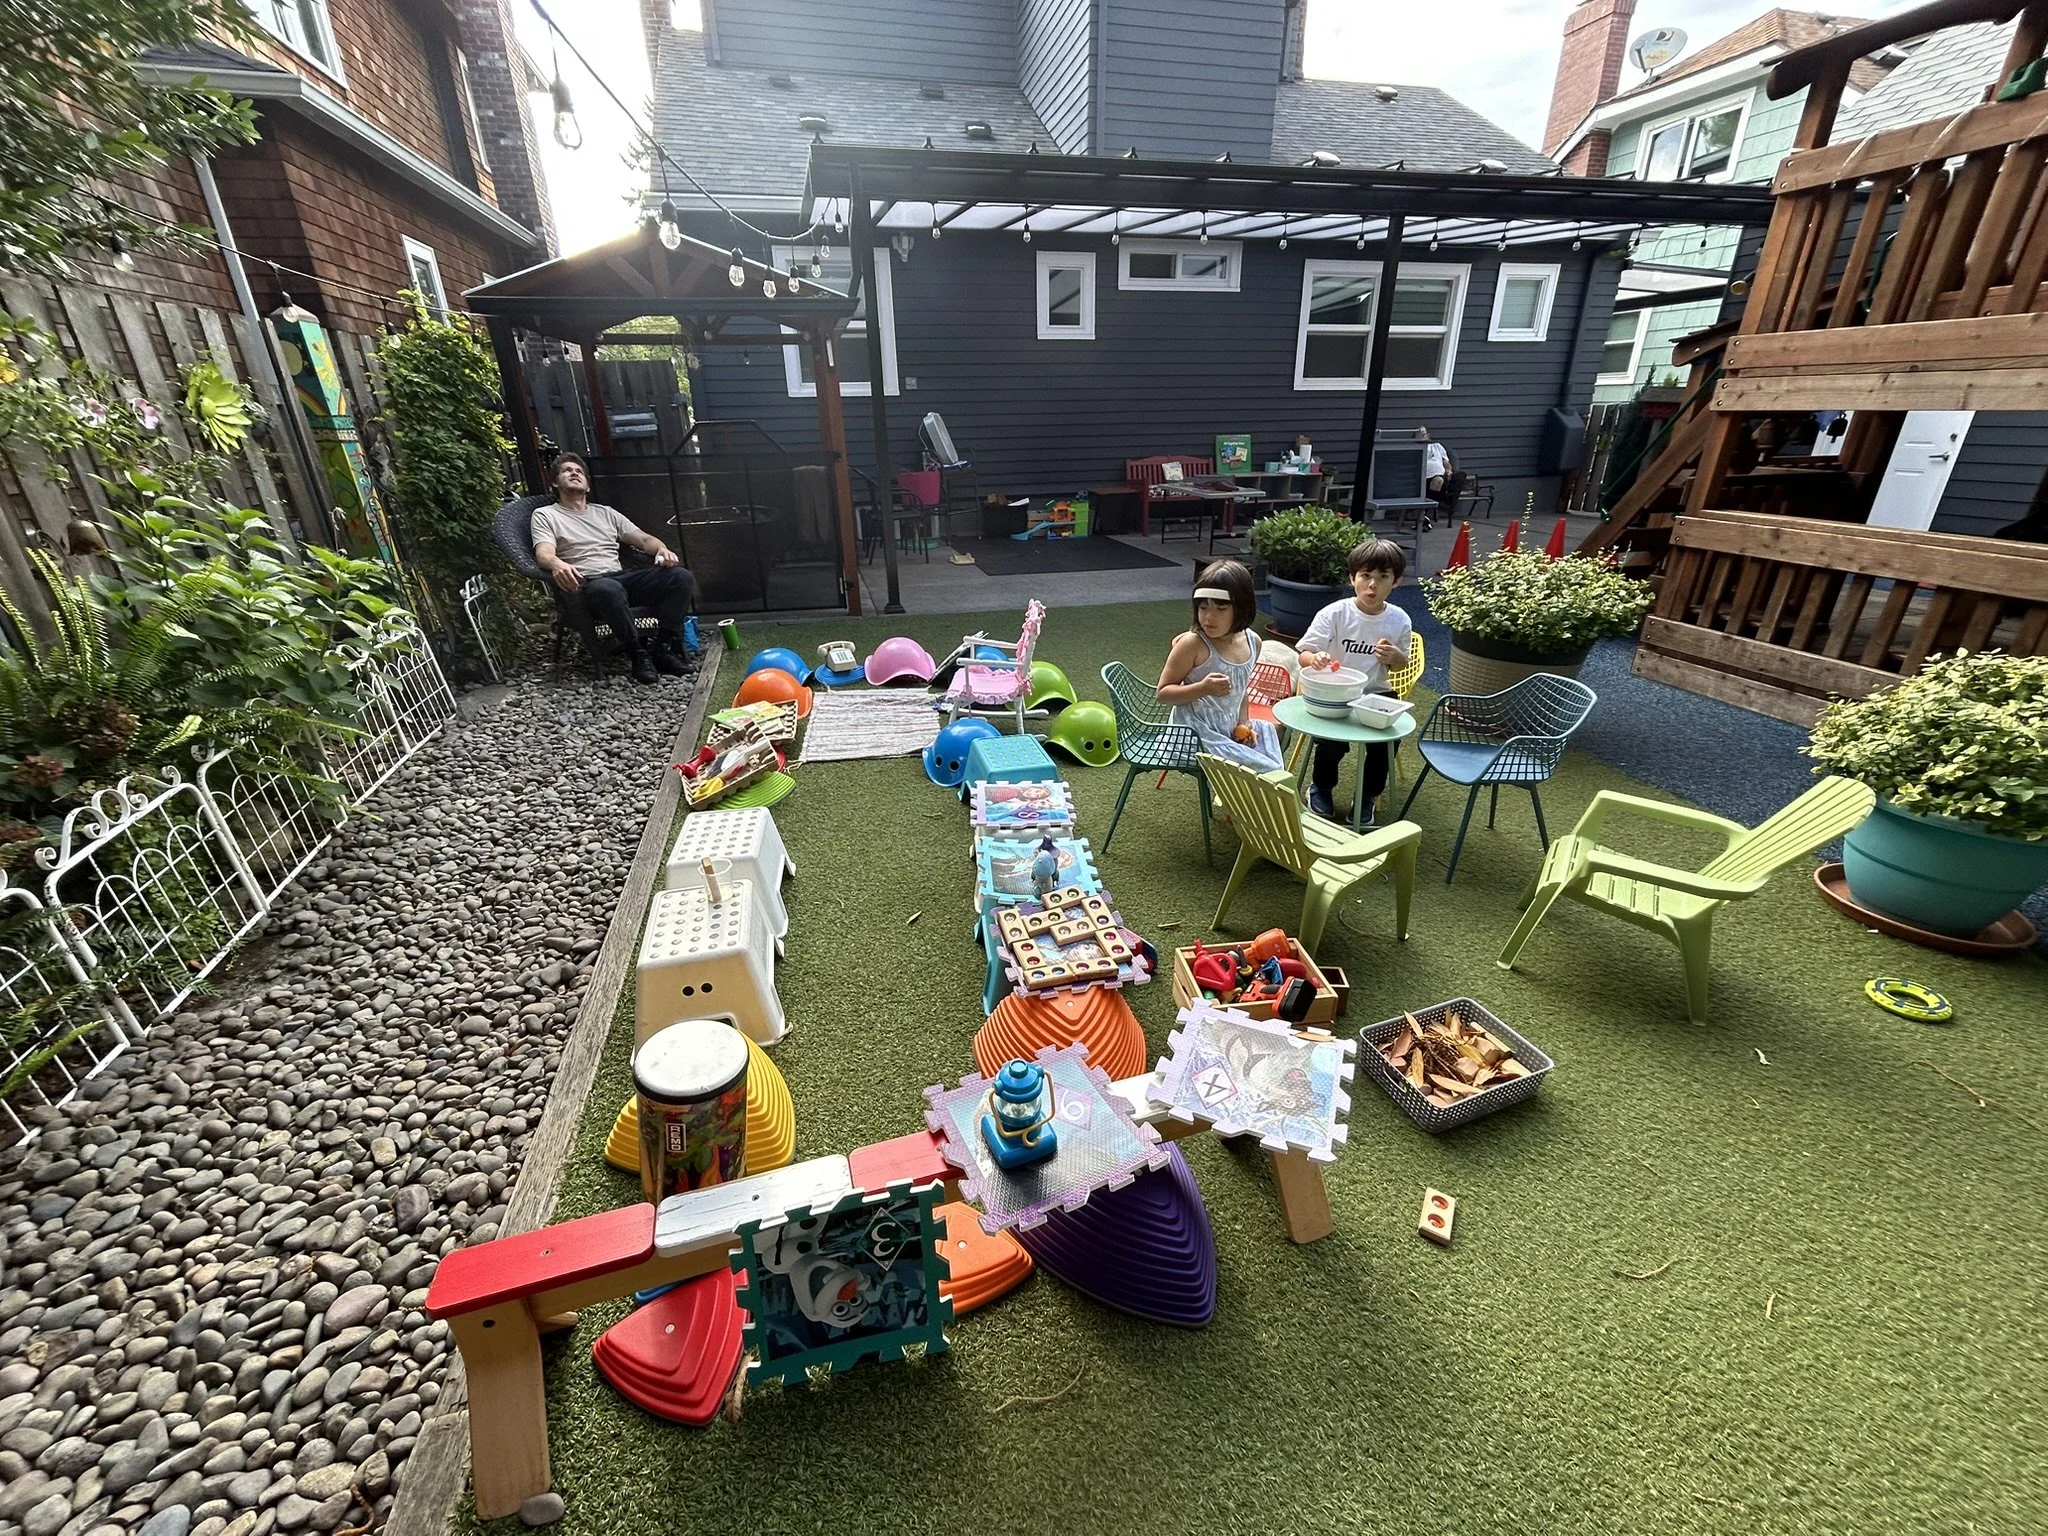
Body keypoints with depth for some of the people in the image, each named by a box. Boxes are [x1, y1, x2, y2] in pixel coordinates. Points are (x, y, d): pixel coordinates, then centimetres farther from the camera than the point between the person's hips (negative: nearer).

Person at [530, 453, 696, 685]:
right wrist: (557, 564, -32)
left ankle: (664, 649, -19)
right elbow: (543, 554, -6)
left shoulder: (606, 513, 27)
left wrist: (662, 549, -5)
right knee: (608, 588, -43)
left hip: (623, 578, 5)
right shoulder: (545, 515, 12)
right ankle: (638, 654, -26)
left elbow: (644, 539, 20)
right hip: (585, 586, -5)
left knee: (681, 577, -19)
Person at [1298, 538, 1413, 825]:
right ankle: (1321, 788, 9)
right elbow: (1304, 654, -11)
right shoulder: (1334, 614, -12)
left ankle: (1368, 796, 10)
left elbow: (1400, 666, 12)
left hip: (1375, 694, 3)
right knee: (1333, 738, -24)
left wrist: (1395, 657, -13)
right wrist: (1316, 658, -36)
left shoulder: (1399, 621, -3)